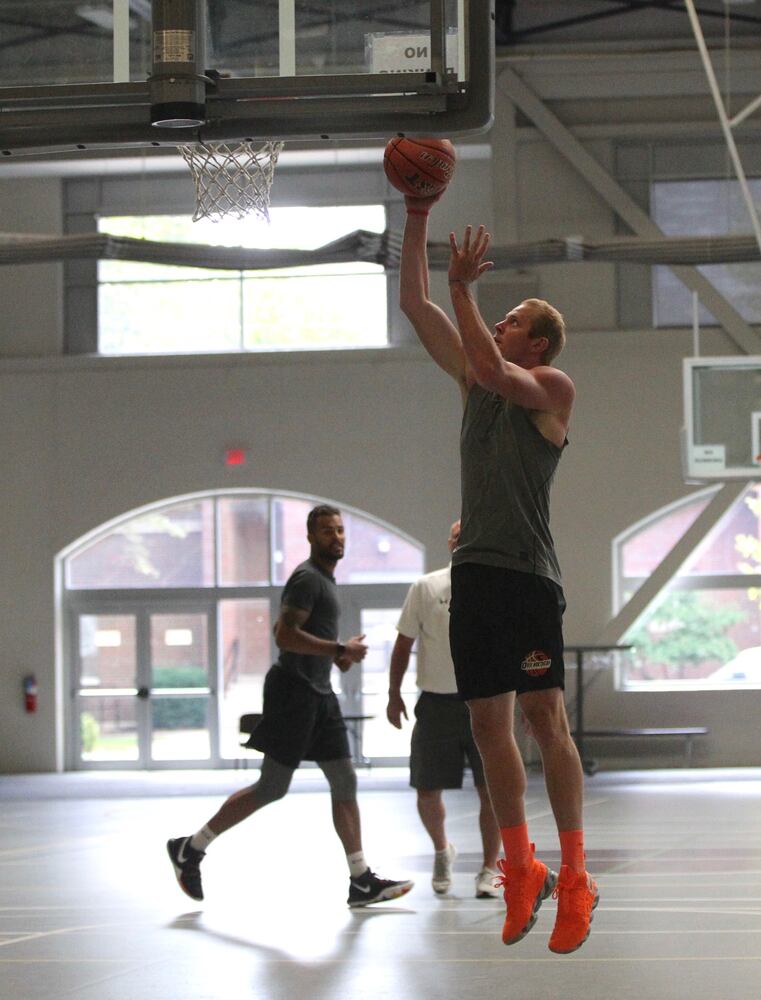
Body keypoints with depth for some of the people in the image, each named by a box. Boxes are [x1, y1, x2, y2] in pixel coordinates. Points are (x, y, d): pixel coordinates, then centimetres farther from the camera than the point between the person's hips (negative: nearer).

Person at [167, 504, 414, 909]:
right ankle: (190, 849, 6)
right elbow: (284, 635, -23)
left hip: (319, 693, 10)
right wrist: (339, 649, -23)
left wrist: (337, 654, 15)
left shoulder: (324, 578, 18)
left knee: (345, 783, 4)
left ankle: (361, 881, 4)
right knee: (272, 788, -5)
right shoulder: (308, 578, -13)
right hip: (294, 690, -10)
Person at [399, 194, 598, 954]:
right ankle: (521, 870, 14)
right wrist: (417, 224, 8)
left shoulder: (553, 388, 0)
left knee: (544, 716, -8)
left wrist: (464, 288, -17)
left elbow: (493, 368, -21)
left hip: (527, 571, -7)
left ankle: (574, 880, -4)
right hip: (473, 569, 7)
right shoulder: (475, 381, 18)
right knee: (488, 722, 5)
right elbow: (414, 305, 15)